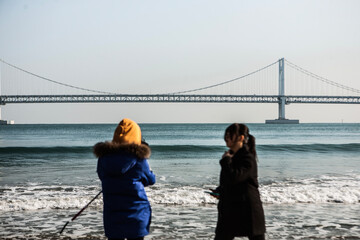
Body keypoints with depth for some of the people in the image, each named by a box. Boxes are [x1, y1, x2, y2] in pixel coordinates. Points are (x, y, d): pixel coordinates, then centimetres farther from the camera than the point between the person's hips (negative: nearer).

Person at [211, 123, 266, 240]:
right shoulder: (231, 156, 13)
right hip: (230, 209, 8)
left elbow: (234, 178, -27)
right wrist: (219, 191, 6)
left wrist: (226, 160, -13)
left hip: (248, 209, -8)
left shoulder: (248, 158, -13)